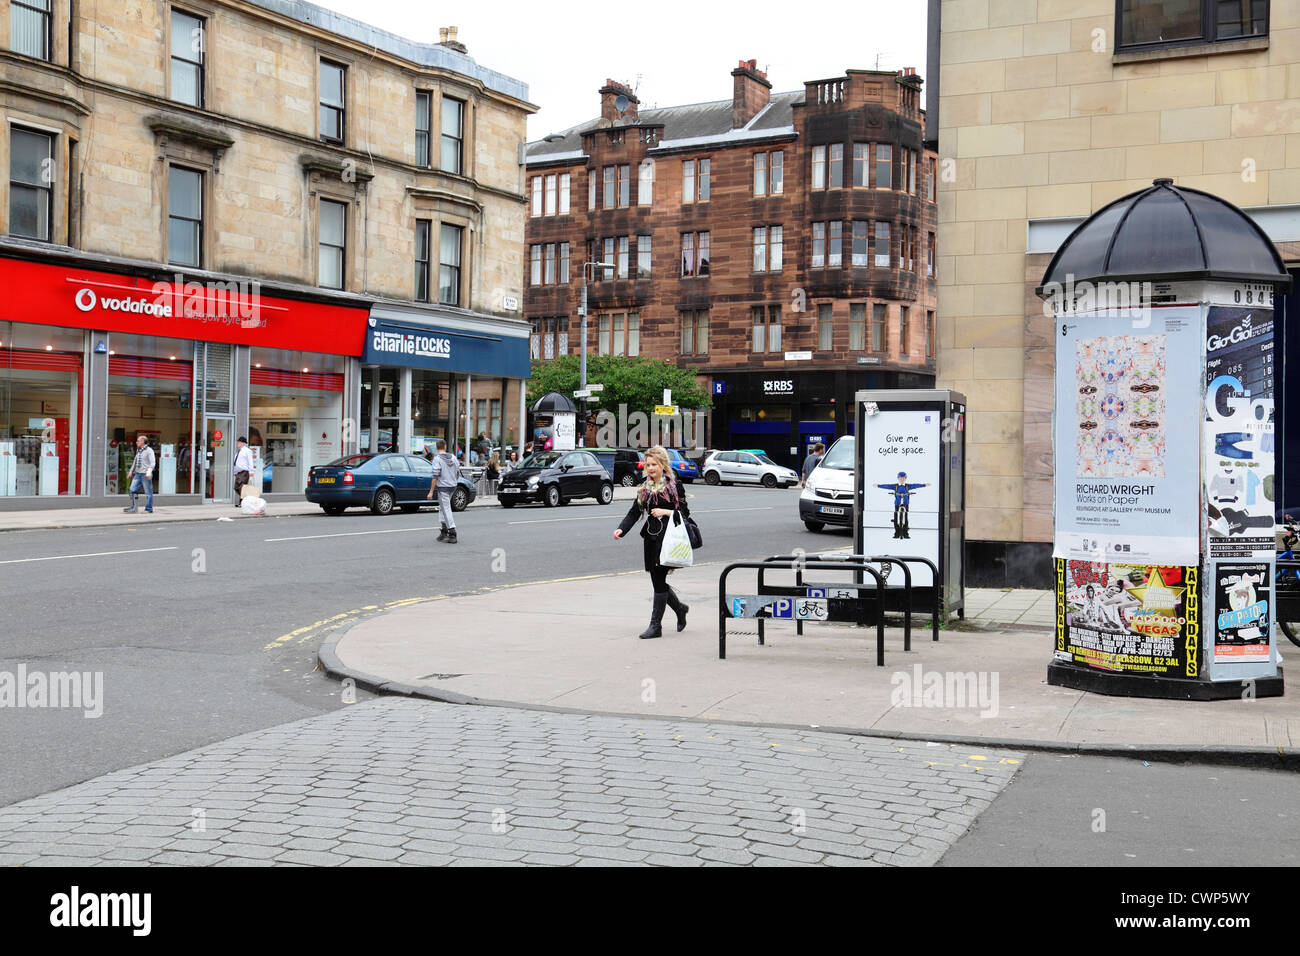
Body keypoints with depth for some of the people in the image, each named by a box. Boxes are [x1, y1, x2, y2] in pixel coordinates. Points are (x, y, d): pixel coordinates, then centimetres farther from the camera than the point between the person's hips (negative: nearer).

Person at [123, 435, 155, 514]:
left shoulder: (149, 450, -6)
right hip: (138, 474, 8)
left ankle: (149, 509, 2)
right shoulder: (138, 451, 17)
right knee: (133, 490, 1)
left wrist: (149, 472, -26)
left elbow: (152, 463, -14)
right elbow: (135, 462, 29)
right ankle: (133, 508, 6)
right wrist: (131, 471, 30)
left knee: (148, 492, -3)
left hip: (145, 475, -8)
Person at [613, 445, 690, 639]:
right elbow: (634, 512, 7)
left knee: (659, 581, -8)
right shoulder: (644, 488, 12)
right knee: (657, 580, 8)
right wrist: (621, 529, -7)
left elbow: (685, 512, -2)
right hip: (651, 537, 6)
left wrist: (666, 512, -17)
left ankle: (655, 626, -1)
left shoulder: (674, 485, -3)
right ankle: (680, 609, 34)